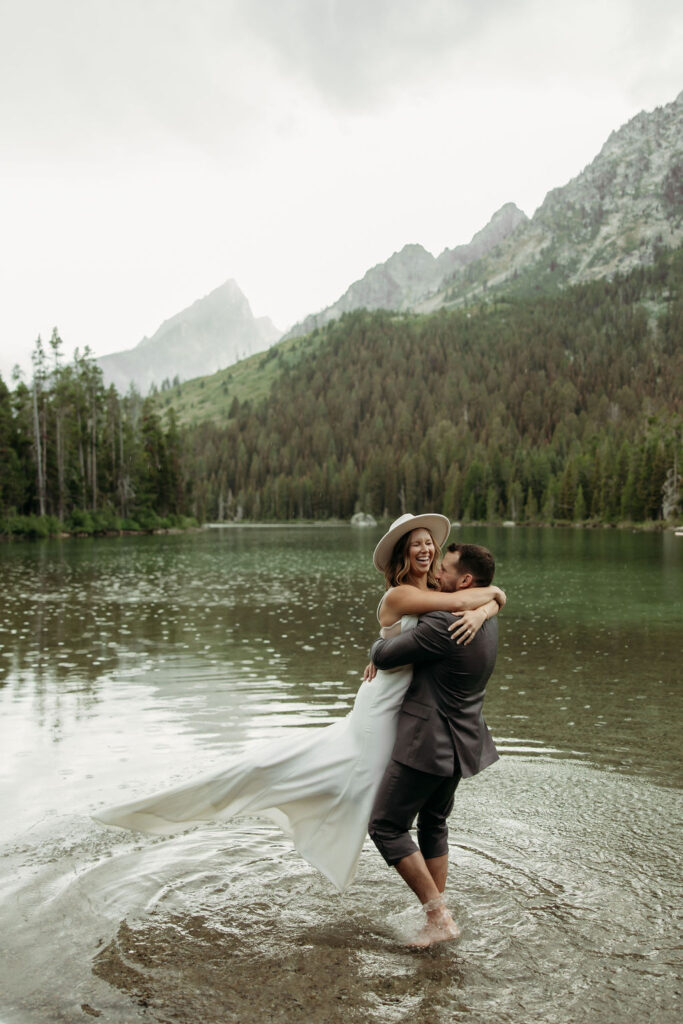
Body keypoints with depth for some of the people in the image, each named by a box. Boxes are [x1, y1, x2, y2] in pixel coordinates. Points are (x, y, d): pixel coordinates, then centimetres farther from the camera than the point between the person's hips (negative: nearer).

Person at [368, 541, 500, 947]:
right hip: (461, 742, 9)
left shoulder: (442, 627, -27)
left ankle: (439, 917, 5)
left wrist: (379, 646, 6)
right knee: (433, 824, 23)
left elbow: (384, 655, -20)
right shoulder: (488, 622, 2)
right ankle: (439, 916, 31)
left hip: (428, 743, -9)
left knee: (387, 827, 5)